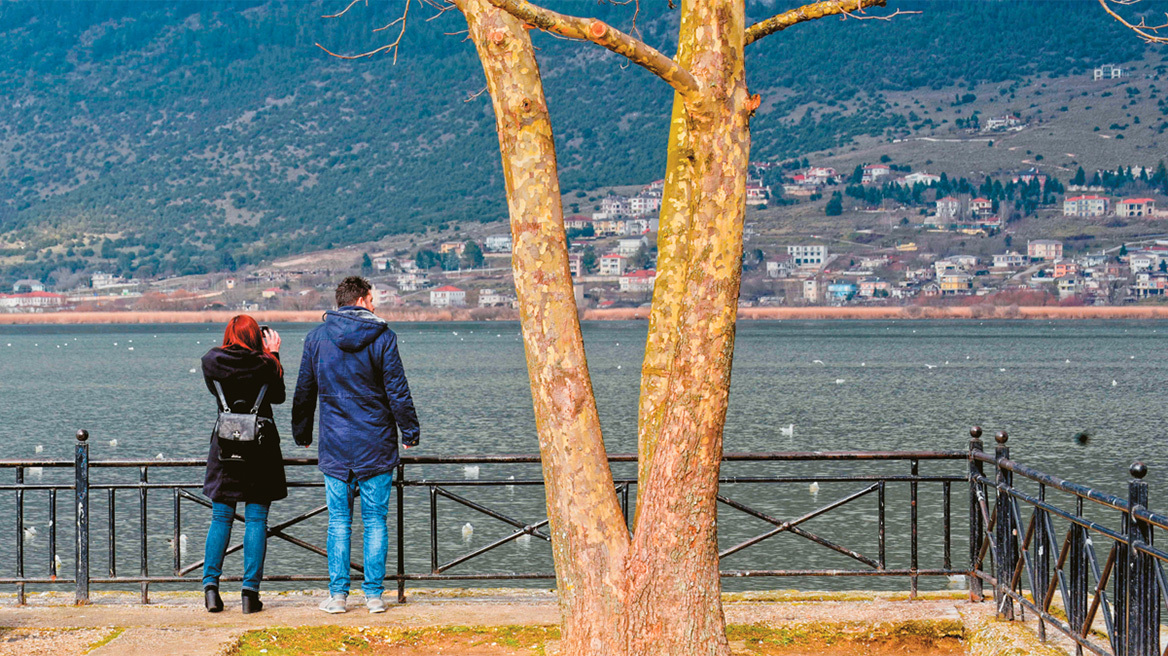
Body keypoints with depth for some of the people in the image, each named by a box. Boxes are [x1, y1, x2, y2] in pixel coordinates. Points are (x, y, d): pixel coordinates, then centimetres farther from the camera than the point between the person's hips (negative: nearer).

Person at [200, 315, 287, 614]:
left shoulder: (211, 361, -2)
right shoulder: (265, 365, -7)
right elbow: (279, 396, 11)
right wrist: (273, 355, 14)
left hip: (225, 444, 2)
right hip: (261, 444, -2)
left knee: (220, 518, 11)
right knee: (256, 520, 2)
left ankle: (211, 584, 2)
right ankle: (250, 592, -1)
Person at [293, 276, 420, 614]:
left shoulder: (317, 337, 3)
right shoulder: (381, 336, -5)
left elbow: (304, 390, 9)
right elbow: (397, 390, -5)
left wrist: (301, 433, 20)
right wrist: (409, 431, 5)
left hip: (335, 446, 2)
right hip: (376, 446, -2)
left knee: (339, 522, 7)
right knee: (375, 521, 5)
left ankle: (338, 594, 4)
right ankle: (374, 595, 4)